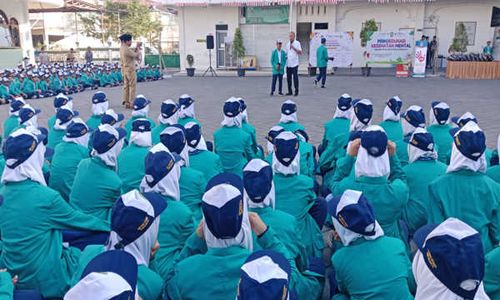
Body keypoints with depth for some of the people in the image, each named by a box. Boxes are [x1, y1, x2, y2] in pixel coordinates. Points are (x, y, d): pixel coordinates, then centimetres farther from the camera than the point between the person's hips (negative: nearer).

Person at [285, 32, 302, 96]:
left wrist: (294, 48, -18)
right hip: (288, 64, 5)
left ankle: (296, 91, 2)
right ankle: (290, 91, 14)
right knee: (288, 78, 6)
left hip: (294, 64, -5)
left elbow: (300, 53, -9)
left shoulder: (297, 43, -1)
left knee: (295, 78, -5)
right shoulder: (287, 44, 16)